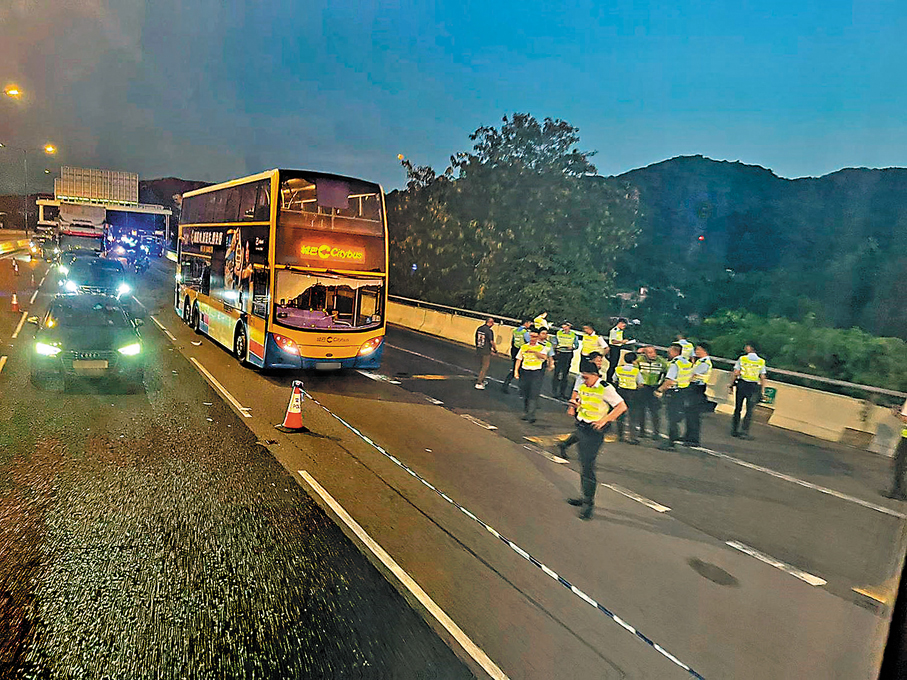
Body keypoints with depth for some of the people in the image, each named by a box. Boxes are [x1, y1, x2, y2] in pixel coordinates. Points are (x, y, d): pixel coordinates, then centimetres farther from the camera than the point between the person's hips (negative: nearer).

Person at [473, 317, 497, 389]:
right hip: (486, 352, -7)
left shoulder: (479, 328, 4)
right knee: (485, 368, 3)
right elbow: (492, 342, -17)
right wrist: (495, 350, -2)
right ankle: (478, 384, 4)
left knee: (481, 366, 21)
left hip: (478, 350, 7)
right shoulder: (489, 331, -18)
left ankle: (481, 381, 31)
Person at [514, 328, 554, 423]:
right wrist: (516, 370, 5)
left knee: (534, 394, -9)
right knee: (525, 393, 7)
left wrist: (534, 351, -29)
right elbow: (519, 359, 14)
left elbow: (544, 356, -16)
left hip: (537, 372, -3)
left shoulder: (541, 347, 3)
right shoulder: (524, 347, 12)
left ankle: (531, 415, -9)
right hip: (524, 372, 3)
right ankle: (525, 412, 20)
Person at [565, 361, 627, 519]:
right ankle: (585, 497, 28)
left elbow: (622, 406, -16)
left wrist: (604, 420, -24)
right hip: (581, 428, 8)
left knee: (587, 466, -9)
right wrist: (573, 405, 4)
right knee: (583, 464, 15)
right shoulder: (583, 386, 9)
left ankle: (589, 503, -1)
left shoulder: (606, 389, -13)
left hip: (594, 431, -8)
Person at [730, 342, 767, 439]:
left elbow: (736, 373, -4)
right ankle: (745, 432, -1)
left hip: (742, 384, 0)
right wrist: (762, 391, 6)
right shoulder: (762, 361, 4)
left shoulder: (742, 358, -1)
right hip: (754, 387, 0)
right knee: (750, 410, 3)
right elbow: (762, 377, 2)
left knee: (738, 408, 9)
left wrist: (731, 384, 4)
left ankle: (735, 430, 14)